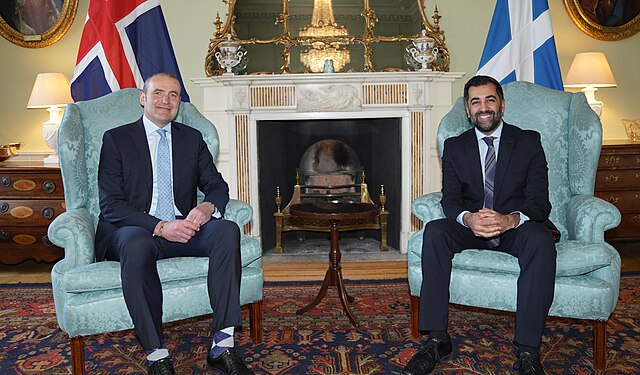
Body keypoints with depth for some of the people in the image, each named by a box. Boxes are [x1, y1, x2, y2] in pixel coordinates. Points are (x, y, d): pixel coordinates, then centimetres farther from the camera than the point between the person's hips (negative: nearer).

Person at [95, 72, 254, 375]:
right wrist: (159, 226, -20)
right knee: (137, 242, -38)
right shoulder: (116, 139, 5)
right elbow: (110, 205, -5)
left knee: (227, 229, -27)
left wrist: (208, 207, -15)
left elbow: (217, 185, 11)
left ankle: (222, 346, -27)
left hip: (182, 229, 3)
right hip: (133, 230, -3)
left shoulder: (192, 138, 16)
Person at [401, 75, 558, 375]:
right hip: (471, 227, 2)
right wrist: (468, 218, -28)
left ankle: (528, 350, -28)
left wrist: (510, 219, -31)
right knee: (434, 230, -29)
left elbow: (539, 201, -6)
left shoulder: (529, 142, 4)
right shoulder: (454, 147, 9)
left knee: (541, 239, -35)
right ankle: (437, 339, -26)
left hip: (516, 227, -1)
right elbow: (450, 198, -2)